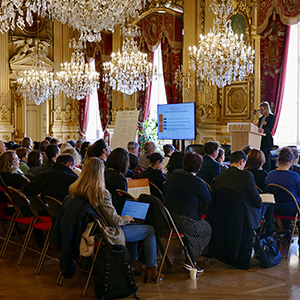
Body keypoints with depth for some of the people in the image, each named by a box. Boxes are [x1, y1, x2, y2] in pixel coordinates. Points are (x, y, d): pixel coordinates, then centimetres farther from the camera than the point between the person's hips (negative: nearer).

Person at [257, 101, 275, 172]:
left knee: (266, 157, -9)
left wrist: (263, 130, -36)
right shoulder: (261, 118, 21)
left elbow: (269, 129, -18)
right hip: (260, 140, 7)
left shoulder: (271, 117, -3)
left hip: (267, 140, -7)